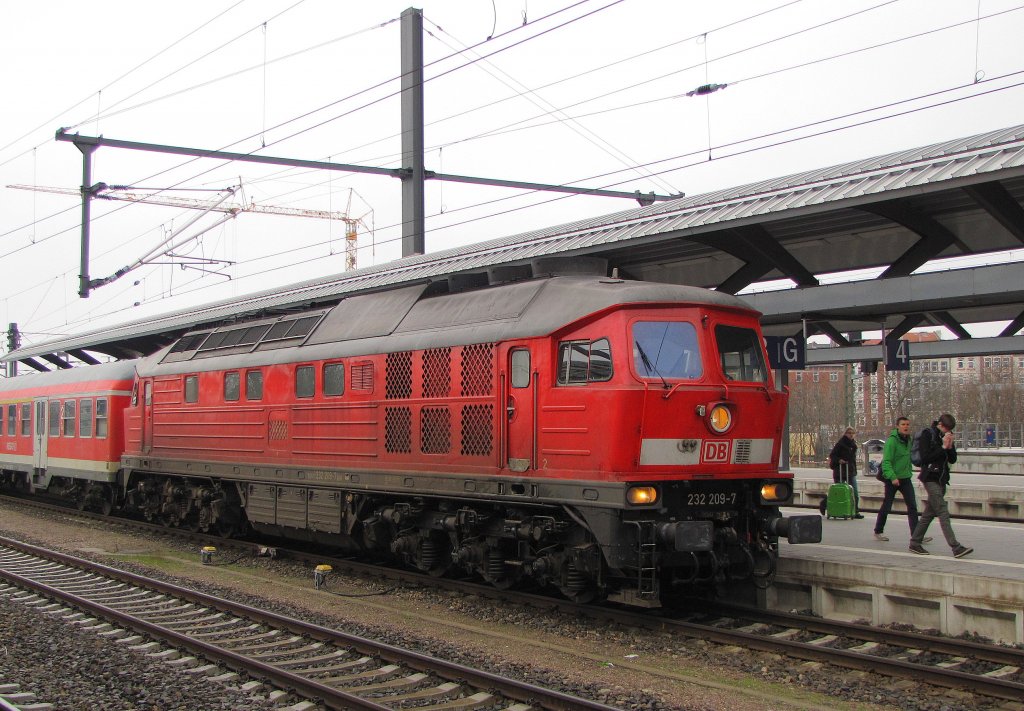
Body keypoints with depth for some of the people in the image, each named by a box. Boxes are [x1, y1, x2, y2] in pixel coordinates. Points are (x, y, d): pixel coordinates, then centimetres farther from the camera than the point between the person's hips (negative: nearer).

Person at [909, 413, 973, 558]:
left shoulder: (946, 436, 12)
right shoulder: (927, 434, -9)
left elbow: (953, 460, 10)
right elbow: (925, 458, -17)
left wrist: (950, 447, -7)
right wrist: (943, 447, -16)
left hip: (941, 479, 8)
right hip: (931, 479, -8)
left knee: (929, 513, 11)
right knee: (943, 513, -12)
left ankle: (915, 543, 19)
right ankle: (956, 547, -18)